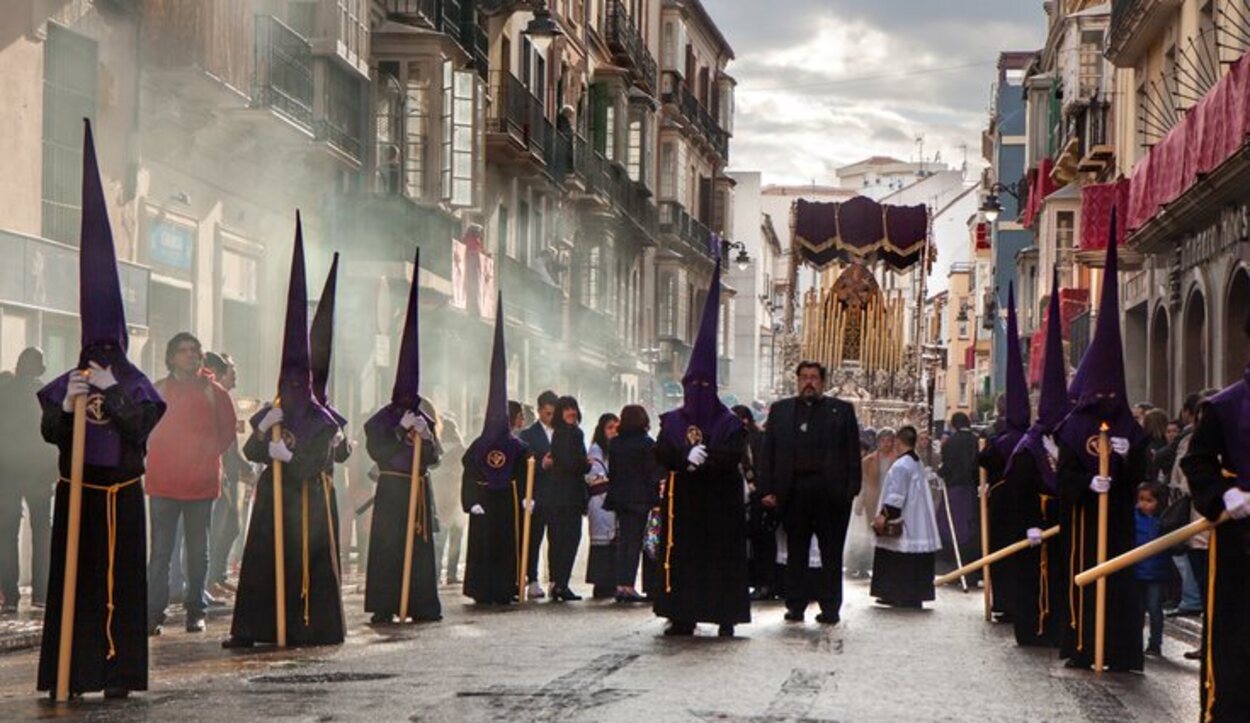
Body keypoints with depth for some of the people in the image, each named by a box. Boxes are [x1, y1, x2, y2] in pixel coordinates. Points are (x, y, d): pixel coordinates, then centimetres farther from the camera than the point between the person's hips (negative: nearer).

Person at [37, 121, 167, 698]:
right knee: (74, 573, -1)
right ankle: (73, 670, 1)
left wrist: (113, 392, -18)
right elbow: (49, 433, 0)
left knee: (121, 578, -2)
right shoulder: (65, 383, 6)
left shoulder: (136, 385, 2)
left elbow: (143, 425, -12)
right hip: (77, 491, 1)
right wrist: (66, 405, -17)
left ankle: (118, 670, 0)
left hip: (122, 494, -1)